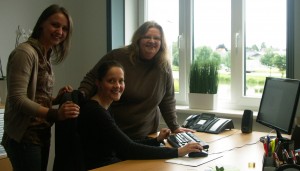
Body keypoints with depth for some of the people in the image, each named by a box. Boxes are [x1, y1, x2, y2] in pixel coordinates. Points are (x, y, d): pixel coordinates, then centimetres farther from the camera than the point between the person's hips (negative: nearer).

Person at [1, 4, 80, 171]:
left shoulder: (47, 55, 11)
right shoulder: (25, 52, -15)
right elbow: (18, 99, -23)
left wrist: (57, 99, -4)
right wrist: (55, 114, -32)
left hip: (42, 135, 9)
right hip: (24, 138, -8)